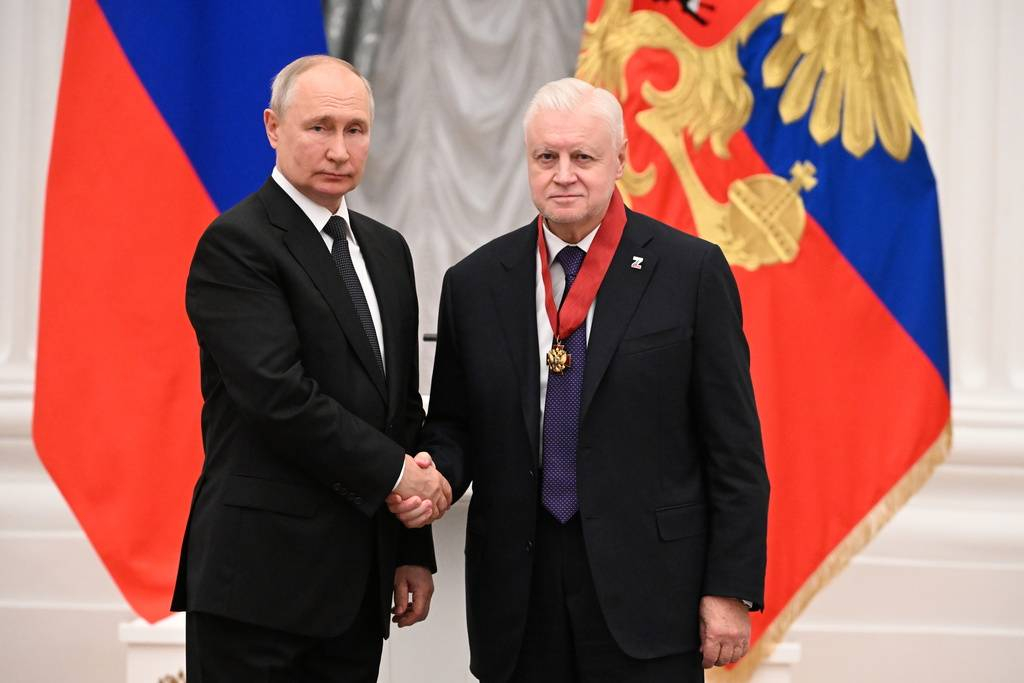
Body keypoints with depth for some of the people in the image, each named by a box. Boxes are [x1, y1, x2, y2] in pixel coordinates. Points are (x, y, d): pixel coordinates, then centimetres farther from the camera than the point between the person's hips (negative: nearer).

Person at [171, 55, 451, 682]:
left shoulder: (386, 250, 15)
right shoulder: (236, 244, -9)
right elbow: (280, 397, -19)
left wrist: (414, 550, 12)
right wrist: (395, 471, -10)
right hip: (262, 573, -7)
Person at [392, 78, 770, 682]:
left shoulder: (691, 270, -2)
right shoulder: (475, 283, 8)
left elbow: (733, 446, -2)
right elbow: (454, 426, 14)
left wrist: (732, 589, -5)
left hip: (648, 590, -3)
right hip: (518, 595, 3)